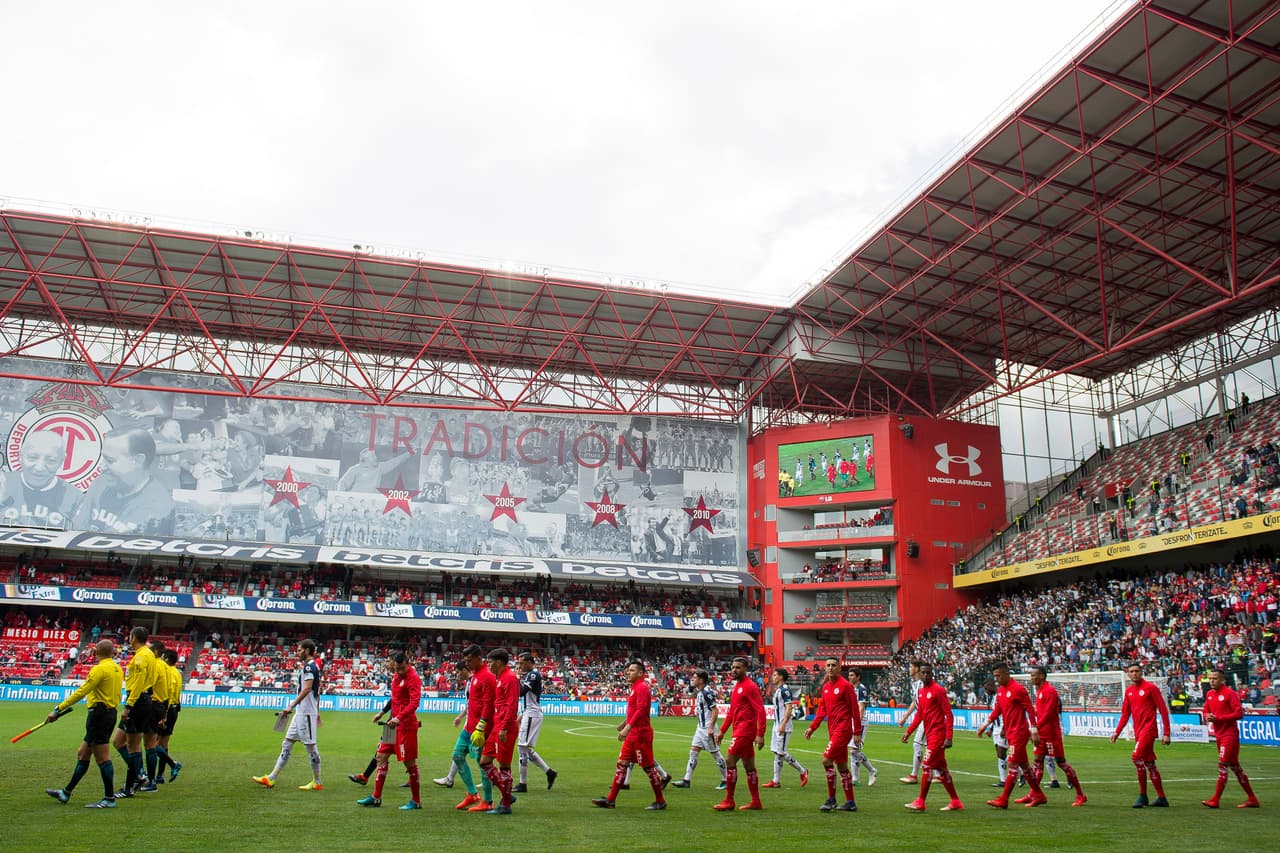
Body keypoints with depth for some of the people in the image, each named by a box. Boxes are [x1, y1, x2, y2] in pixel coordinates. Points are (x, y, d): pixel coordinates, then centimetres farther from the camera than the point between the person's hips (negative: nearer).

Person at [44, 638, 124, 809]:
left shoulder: (99, 669, -14)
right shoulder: (118, 669, 11)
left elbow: (80, 692, -18)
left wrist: (58, 709, -14)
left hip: (99, 714, -9)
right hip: (111, 712, 9)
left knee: (102, 758, -5)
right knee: (82, 754, 18)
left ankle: (109, 798, -1)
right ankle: (66, 793, 27)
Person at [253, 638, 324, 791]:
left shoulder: (309, 666, -13)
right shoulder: (314, 666, 17)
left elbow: (307, 688, -25)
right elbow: (318, 691, 22)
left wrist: (291, 706, -28)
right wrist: (317, 713, 27)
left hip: (306, 712, -10)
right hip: (301, 712, 10)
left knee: (310, 746, -3)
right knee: (287, 744, 11)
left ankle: (317, 783, 4)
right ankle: (271, 779, 14)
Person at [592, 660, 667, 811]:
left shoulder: (642, 687, -14)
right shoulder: (635, 688, 15)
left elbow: (641, 710, -25)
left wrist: (628, 727, -31)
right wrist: (625, 722, 26)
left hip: (641, 734, -10)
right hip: (632, 734, 10)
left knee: (648, 767, -1)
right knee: (622, 763, 8)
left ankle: (660, 802, 10)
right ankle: (611, 800, 11)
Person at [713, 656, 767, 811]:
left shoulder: (750, 686, -12)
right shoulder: (736, 687, 16)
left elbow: (760, 711, -17)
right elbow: (731, 711, 23)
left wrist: (760, 734, -23)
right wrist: (722, 730, 20)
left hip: (744, 730, -9)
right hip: (739, 730, 9)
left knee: (730, 762, -9)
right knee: (749, 766, 12)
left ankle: (728, 801, -3)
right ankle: (756, 802, 17)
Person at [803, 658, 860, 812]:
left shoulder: (845, 686, -11)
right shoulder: (826, 687, 12)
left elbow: (854, 710, -10)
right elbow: (822, 710, 16)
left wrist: (857, 733, -11)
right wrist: (812, 727, 8)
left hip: (843, 730, -8)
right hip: (833, 731, 8)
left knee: (826, 760, -14)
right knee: (842, 766, 12)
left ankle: (831, 799, -2)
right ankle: (850, 803, 19)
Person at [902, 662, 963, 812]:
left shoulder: (938, 690, -12)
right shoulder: (921, 692, 12)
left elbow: (948, 714, -14)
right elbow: (919, 715, 20)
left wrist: (948, 737, -19)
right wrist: (908, 732, 15)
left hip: (938, 734, -8)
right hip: (930, 735, 8)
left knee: (926, 766, -8)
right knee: (941, 769, 12)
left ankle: (920, 802, -2)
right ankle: (955, 802, 20)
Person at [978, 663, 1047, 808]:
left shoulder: (1018, 689, -15)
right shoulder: (1000, 690, 9)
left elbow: (1030, 709, -14)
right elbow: (997, 710, 18)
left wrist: (1034, 731, -16)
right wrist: (986, 724, 13)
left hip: (1019, 732, -9)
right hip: (1010, 732, 9)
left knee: (1013, 765, -8)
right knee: (1023, 764, 15)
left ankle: (1003, 800, -8)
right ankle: (1038, 795, 27)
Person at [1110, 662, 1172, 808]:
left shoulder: (1151, 688, -7)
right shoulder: (1128, 691, 12)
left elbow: (1163, 710, -9)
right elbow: (1125, 714, 18)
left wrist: (1166, 733, -12)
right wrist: (1117, 732, 10)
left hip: (1149, 729, -7)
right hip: (1138, 731, 7)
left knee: (1137, 756, -19)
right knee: (1149, 764, 11)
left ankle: (1142, 795, -9)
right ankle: (1161, 798, 19)